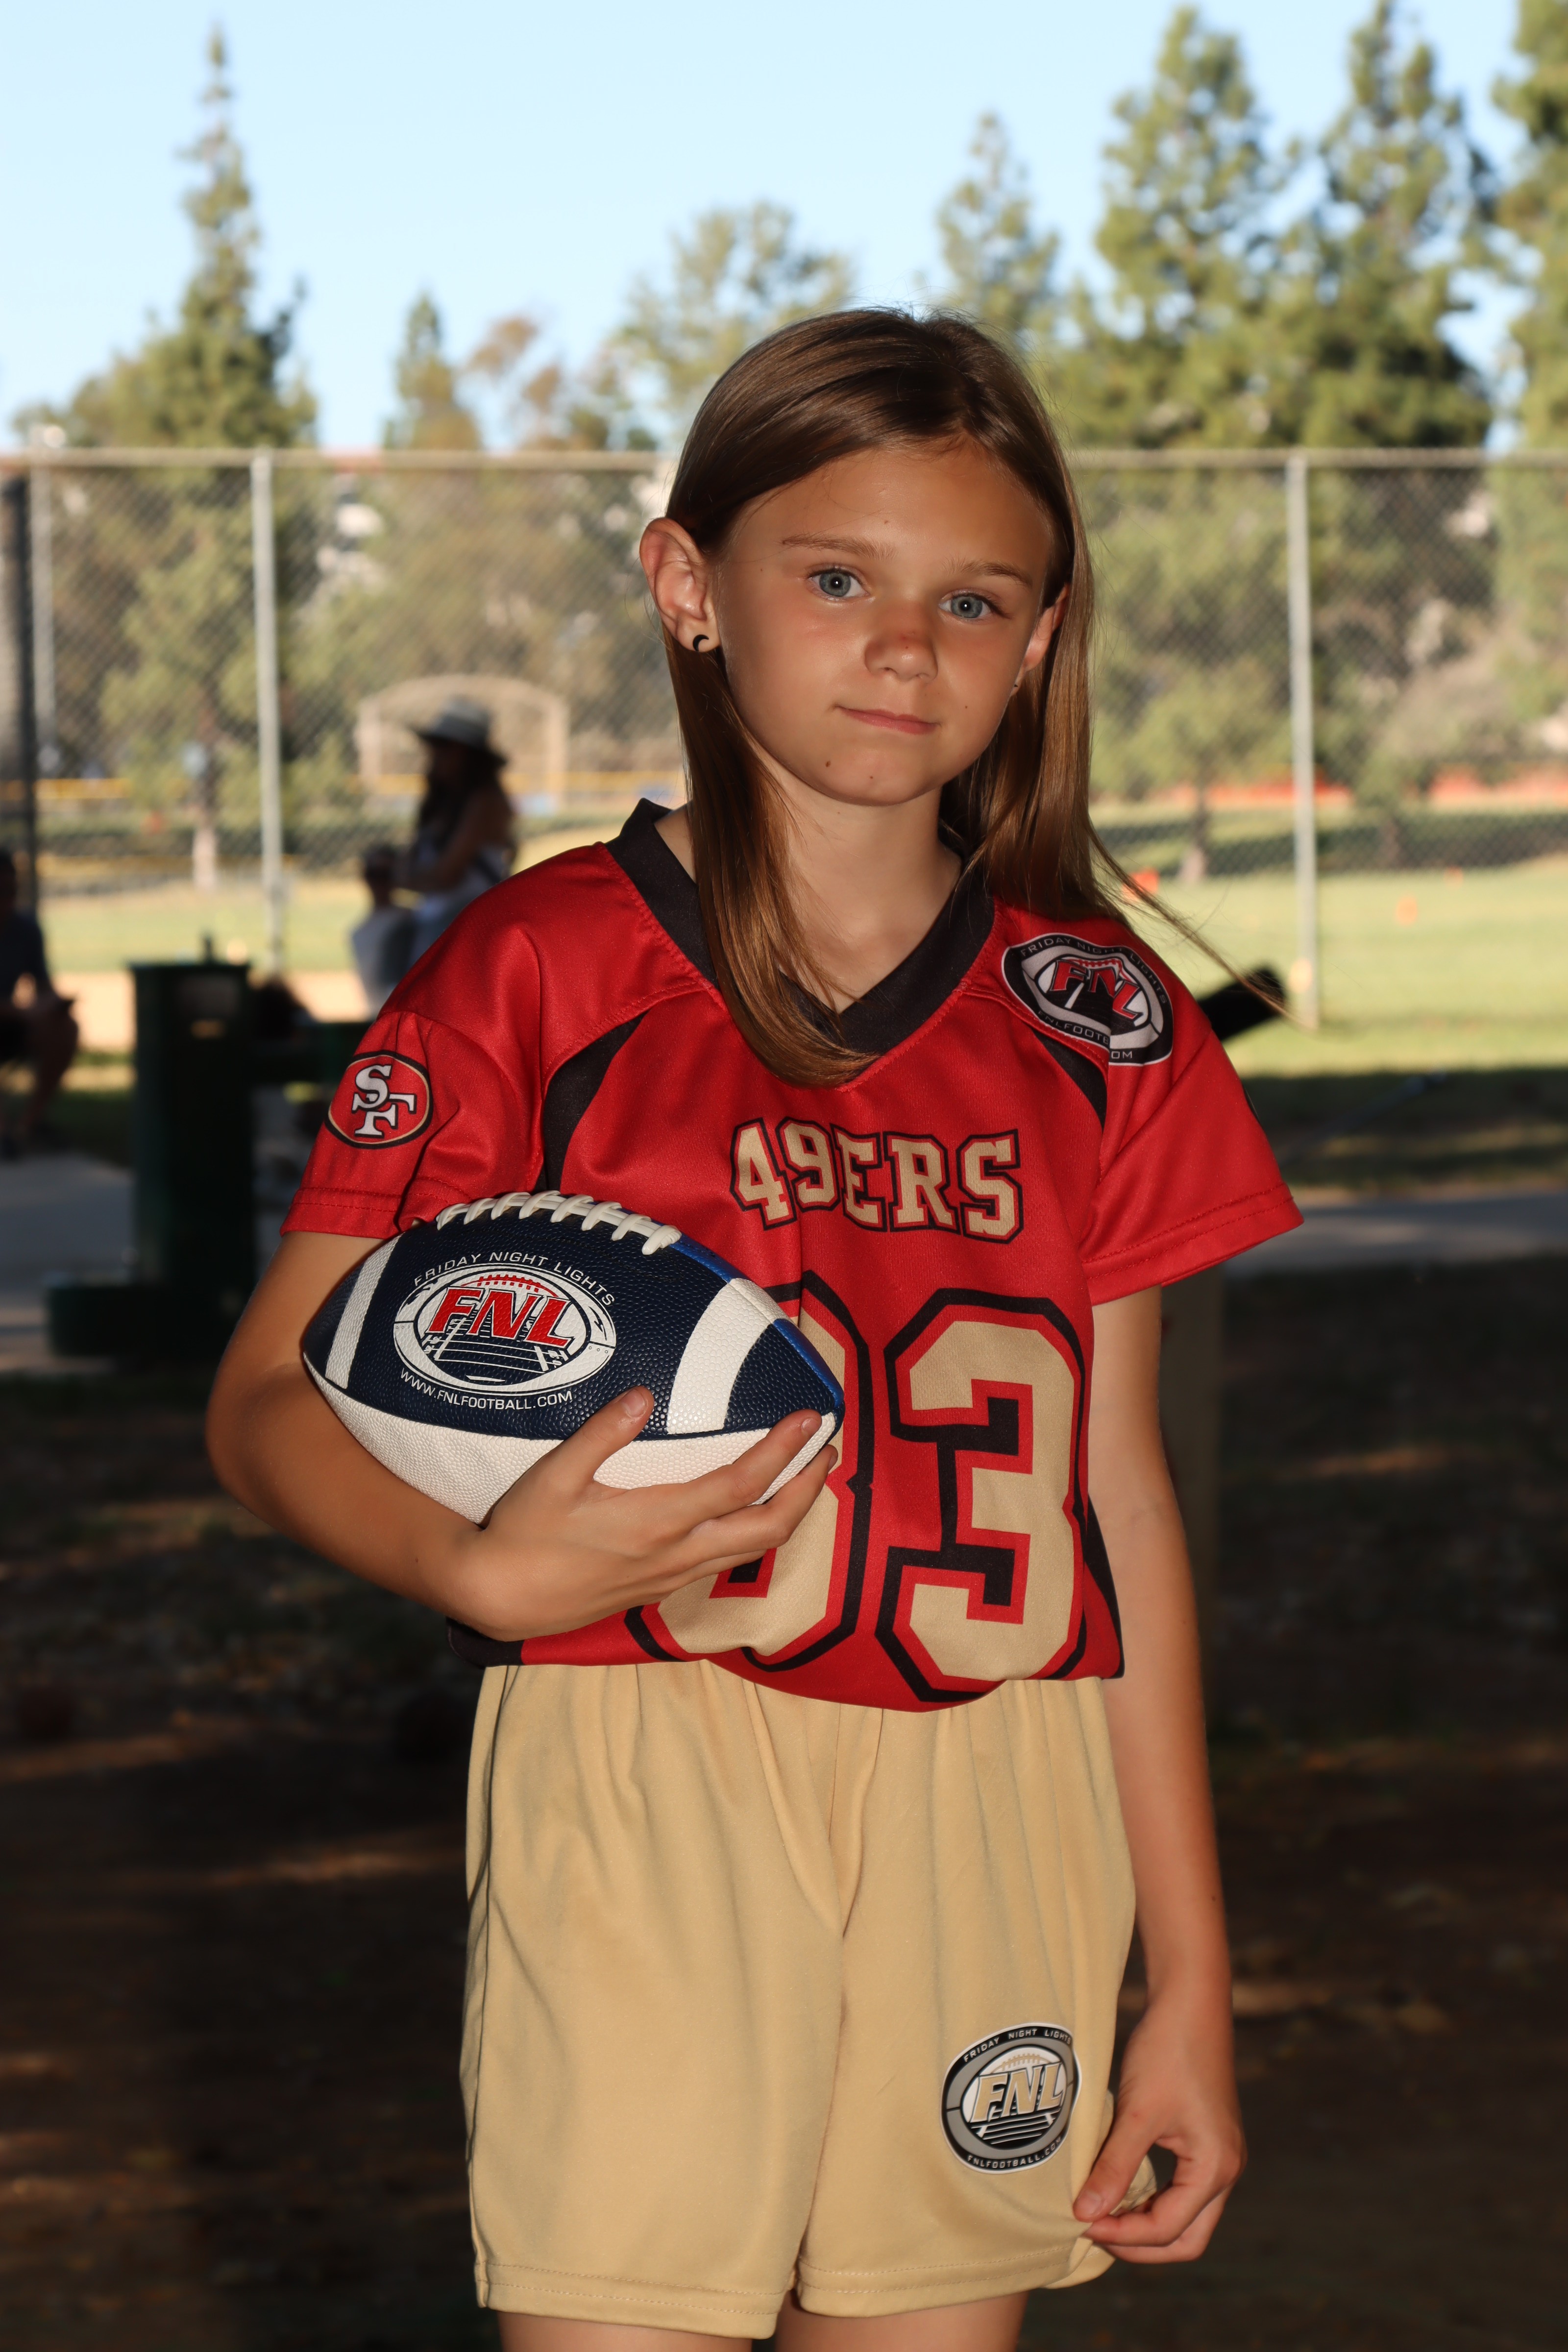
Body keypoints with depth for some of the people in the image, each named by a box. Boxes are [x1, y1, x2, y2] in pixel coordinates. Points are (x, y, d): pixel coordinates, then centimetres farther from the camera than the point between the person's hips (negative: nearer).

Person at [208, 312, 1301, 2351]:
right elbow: (268, 1400, 0)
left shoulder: (1099, 1023, 9)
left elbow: (1117, 1491, 11)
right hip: (643, 1788, -3)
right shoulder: (540, 973, -1)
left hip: (1000, 1811, 3)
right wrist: (483, 1569, -22)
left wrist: (1191, 1979, 9)